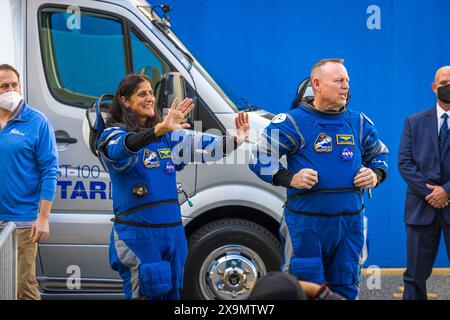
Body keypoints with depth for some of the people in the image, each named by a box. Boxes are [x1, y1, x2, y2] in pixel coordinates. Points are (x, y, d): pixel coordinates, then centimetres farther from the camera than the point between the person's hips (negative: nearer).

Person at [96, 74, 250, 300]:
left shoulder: (168, 136, 14)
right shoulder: (113, 135, -7)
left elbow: (200, 145, 8)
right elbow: (121, 149, -29)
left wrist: (236, 139, -10)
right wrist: (159, 130, -46)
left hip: (173, 231, 7)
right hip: (137, 234, -6)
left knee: (170, 293, 11)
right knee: (145, 294, -7)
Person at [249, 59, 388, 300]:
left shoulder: (359, 123, 11)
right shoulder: (293, 122, -5)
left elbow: (379, 154, 25)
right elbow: (259, 156, -3)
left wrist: (375, 175, 4)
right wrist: (289, 178, -15)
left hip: (350, 221, 5)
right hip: (306, 222, -5)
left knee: (346, 288, 11)